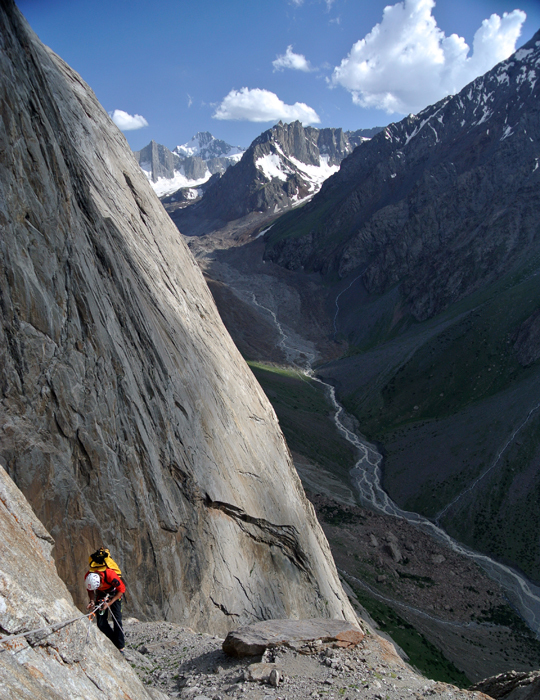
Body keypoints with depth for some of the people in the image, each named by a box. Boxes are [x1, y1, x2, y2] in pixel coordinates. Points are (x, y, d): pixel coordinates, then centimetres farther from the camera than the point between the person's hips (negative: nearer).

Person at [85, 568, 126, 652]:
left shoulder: (110, 575, -41)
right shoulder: (88, 577, -28)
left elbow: (122, 589, -25)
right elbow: (90, 590, -5)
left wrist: (109, 603, -29)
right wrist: (92, 601, -23)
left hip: (114, 593, -4)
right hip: (101, 594, 4)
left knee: (117, 620, -12)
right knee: (101, 623, -3)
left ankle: (120, 647, 0)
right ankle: (115, 642, 16)